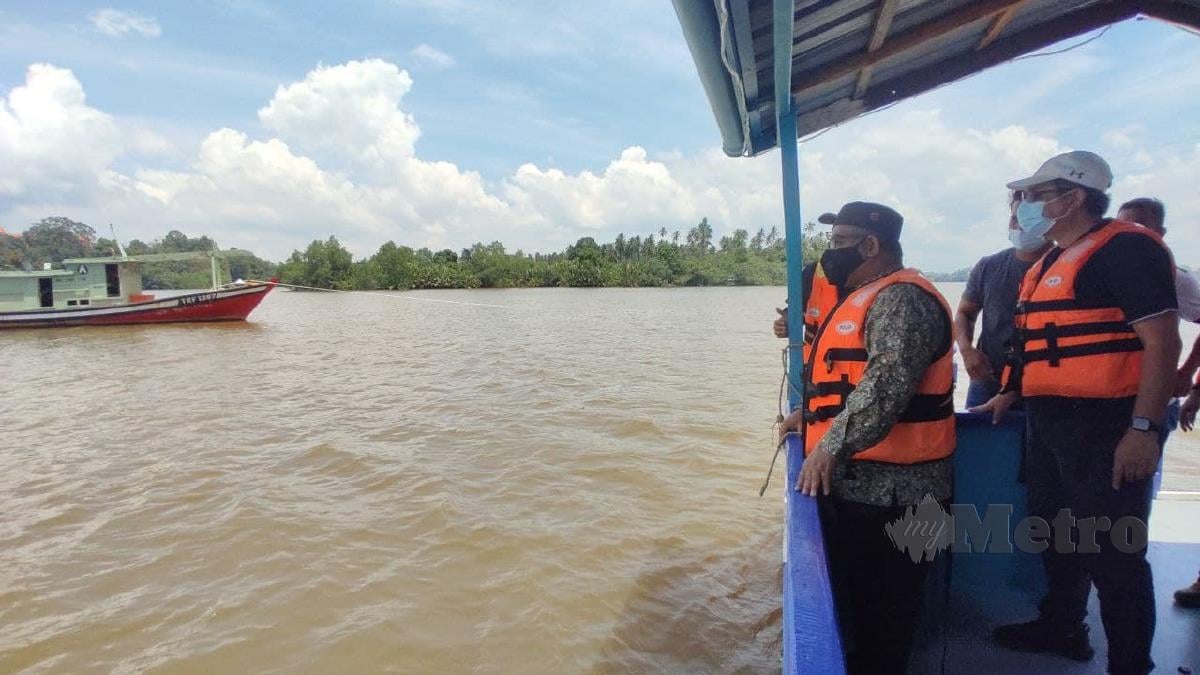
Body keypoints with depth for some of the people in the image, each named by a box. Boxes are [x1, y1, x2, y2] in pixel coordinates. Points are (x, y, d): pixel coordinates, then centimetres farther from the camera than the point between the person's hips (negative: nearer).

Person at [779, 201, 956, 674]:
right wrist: (810, 415, 17)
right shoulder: (867, 297, 17)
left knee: (880, 612, 5)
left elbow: (886, 384, -30)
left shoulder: (902, 299, -17)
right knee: (851, 600, 23)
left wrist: (830, 445, -29)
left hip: (887, 489, -10)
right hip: (854, 482, 10)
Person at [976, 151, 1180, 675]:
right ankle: (1061, 628, 38)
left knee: (1110, 553, 1)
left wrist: (1144, 428, -22)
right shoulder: (1050, 262, 15)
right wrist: (1009, 394, 21)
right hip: (1049, 425, 9)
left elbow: (1161, 341, -18)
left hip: (1104, 428, -9)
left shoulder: (1126, 249, -13)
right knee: (1056, 534, 20)